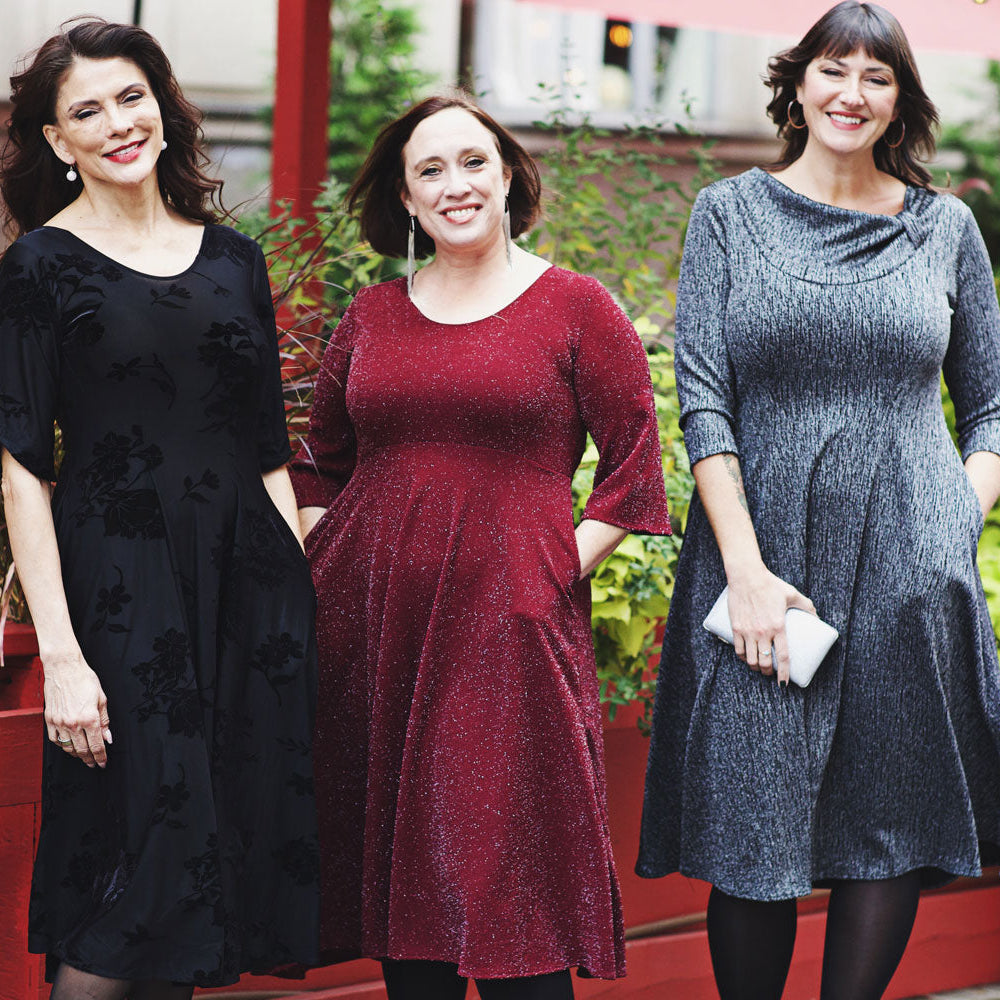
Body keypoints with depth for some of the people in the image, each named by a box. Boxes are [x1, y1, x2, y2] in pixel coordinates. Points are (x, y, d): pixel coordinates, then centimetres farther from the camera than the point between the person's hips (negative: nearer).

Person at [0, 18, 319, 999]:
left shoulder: (233, 260, 12)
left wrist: (303, 601, 8)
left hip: (251, 585, 5)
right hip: (121, 588, -5)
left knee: (242, 837, 7)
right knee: (139, 855, -7)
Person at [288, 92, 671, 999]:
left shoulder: (575, 307, 2)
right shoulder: (373, 316, 12)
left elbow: (633, 463, 2)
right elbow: (320, 463, 22)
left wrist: (560, 572, -5)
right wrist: (328, 565, 10)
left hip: (509, 624, -4)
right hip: (371, 624, 4)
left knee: (511, 875, -5)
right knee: (393, 859, 8)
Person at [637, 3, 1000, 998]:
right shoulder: (729, 213, 5)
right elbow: (702, 400, -2)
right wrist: (746, 569, -11)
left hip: (911, 565, 1)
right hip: (761, 548, -1)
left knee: (892, 828, 3)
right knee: (751, 835, 0)